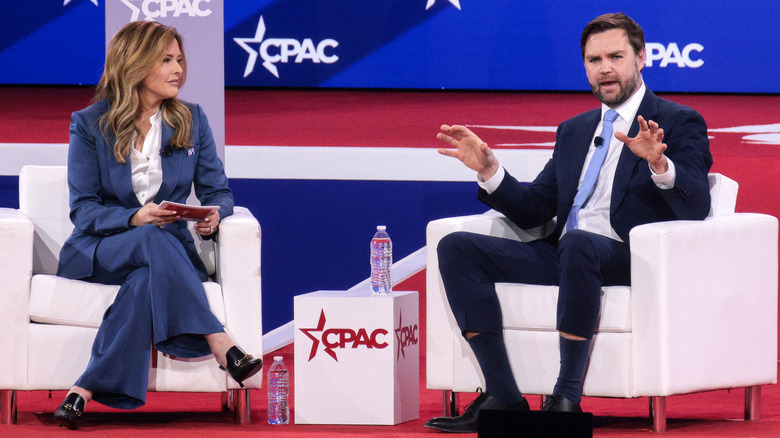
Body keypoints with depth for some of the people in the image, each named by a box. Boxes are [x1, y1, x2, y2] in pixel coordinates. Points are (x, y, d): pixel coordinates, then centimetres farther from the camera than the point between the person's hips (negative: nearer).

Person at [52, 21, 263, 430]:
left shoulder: (191, 120, 9)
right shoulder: (90, 125, -1)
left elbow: (217, 191, 9)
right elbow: (83, 209, -6)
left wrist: (214, 215, -17)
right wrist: (135, 219, -25)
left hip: (169, 250, 3)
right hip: (98, 251, -3)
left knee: (146, 281, -36)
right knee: (155, 240, -38)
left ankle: (86, 390, -46)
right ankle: (221, 347, -49)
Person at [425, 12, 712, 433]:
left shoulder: (680, 123, 5)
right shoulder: (573, 131, 24)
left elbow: (697, 206, -10)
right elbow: (532, 210, 22)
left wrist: (658, 163, -29)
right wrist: (488, 169, 6)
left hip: (626, 258, -7)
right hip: (561, 255, 7)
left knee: (578, 244, -41)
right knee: (456, 248, -12)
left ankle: (567, 396, -31)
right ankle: (503, 397, -21)